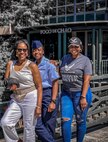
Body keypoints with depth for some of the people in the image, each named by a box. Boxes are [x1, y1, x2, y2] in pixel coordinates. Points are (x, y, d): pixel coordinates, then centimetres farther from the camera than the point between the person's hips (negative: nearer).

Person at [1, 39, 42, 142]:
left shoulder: (32, 66, -8)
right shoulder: (10, 64, 5)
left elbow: (39, 87, -7)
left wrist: (39, 106, -13)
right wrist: (10, 85, -14)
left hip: (30, 99, -4)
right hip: (16, 99, 5)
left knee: (29, 129, 1)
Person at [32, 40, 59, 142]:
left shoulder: (49, 65, -9)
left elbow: (55, 83, -11)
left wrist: (53, 101, -16)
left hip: (48, 95, -6)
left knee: (48, 125, 2)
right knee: (37, 125, 2)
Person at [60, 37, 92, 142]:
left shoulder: (85, 60, -5)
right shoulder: (65, 58, 9)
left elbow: (87, 80, -10)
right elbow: (60, 73, 22)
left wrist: (83, 97, -16)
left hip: (80, 93, -4)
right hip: (66, 93, 4)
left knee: (80, 121, 8)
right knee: (65, 120, -1)